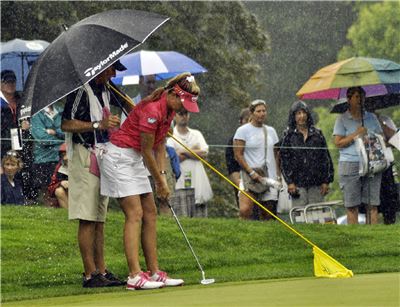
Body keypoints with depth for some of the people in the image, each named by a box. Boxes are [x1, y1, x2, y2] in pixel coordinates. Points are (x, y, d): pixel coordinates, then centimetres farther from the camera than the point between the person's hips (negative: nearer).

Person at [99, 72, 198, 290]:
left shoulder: (168, 110, 5)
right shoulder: (152, 110, -24)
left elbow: (159, 146, 12)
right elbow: (146, 151, -17)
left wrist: (162, 176, 2)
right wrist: (160, 183, -7)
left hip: (135, 161, 10)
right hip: (119, 156, -10)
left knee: (150, 214, 5)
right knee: (135, 214, -15)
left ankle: (154, 272, 6)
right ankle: (134, 276, -20)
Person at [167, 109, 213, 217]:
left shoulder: (196, 134, 15)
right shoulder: (171, 136, 2)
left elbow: (204, 152, 0)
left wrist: (183, 151, -4)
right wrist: (194, 151, -3)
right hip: (181, 184, -4)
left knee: (201, 217, 3)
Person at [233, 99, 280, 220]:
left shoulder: (271, 131, 17)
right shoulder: (243, 131, 1)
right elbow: (238, 155, -5)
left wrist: (278, 175, 10)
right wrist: (252, 173, -14)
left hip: (270, 178, 5)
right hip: (250, 178, -5)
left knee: (268, 215, 3)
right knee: (245, 210, -23)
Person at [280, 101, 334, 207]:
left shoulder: (317, 134, 10)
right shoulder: (288, 135, 5)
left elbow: (326, 158, 10)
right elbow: (284, 160, 1)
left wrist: (326, 181, 4)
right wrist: (289, 182, -7)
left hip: (316, 184, 2)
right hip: (298, 184, -2)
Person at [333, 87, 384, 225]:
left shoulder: (371, 118, 15)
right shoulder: (342, 119, 4)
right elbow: (338, 143, -4)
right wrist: (355, 135, -12)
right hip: (350, 165, -3)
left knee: (372, 204, -1)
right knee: (352, 206, -3)